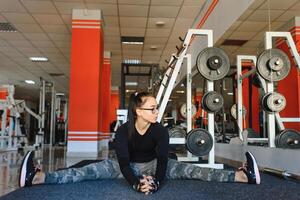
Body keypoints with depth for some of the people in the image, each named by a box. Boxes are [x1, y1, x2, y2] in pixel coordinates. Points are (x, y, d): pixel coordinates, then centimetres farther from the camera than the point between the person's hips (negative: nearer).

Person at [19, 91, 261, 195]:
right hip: (128, 166, 0)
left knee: (188, 170, -20)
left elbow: (163, 160, -27)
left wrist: (156, 181, -45)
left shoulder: (160, 131, -20)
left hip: (152, 164, 0)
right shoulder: (123, 130, -22)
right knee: (90, 171, -20)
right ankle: (38, 177, -31)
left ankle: (243, 175, -30)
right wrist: (136, 182, -46)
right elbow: (123, 161, -29)